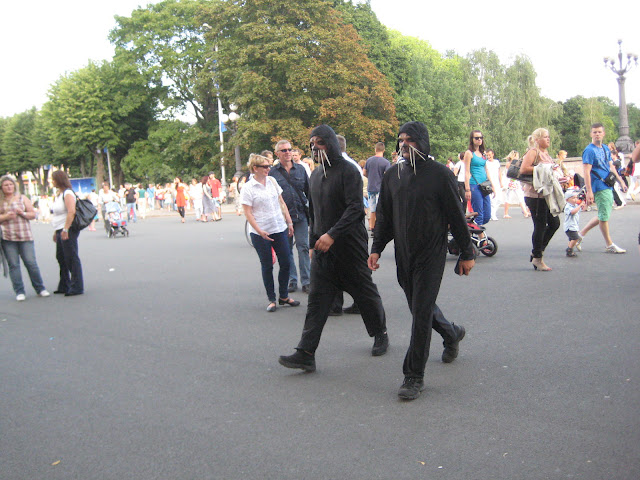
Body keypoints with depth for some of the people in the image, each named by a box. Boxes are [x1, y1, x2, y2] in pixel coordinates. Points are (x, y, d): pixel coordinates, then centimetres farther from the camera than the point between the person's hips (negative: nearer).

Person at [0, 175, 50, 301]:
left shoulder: (22, 198, 12)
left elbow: (33, 214, 10)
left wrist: (22, 213, -8)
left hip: (25, 235, 0)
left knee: (31, 262, -2)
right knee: (13, 265, 0)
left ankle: (40, 289, 8)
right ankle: (19, 292, 6)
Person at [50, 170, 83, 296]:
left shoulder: (67, 193, -13)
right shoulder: (59, 193, 17)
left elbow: (71, 212, -25)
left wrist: (65, 230, -27)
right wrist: (56, 231, 20)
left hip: (68, 230, -10)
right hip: (61, 230, 10)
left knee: (71, 258, -6)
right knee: (61, 257, 15)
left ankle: (77, 288, -1)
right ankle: (64, 286, 25)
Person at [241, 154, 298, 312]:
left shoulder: (272, 181, 8)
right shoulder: (248, 188, -7)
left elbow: (282, 203, 14)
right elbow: (248, 213, -10)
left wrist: (289, 222, 12)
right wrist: (260, 231, -19)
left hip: (280, 229, 5)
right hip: (260, 233, -5)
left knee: (285, 263, 4)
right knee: (267, 266, 3)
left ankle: (284, 296, 19)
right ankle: (271, 299, 14)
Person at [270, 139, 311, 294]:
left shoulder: (301, 169, 9)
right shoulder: (273, 172, 3)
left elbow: (308, 191, 13)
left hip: (300, 215, 1)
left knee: (303, 247, -1)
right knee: (286, 250, 6)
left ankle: (306, 281, 5)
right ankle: (292, 280, 16)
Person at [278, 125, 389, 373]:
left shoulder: (348, 171, -11)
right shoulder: (316, 175, 13)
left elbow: (355, 208, -20)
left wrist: (332, 234, -27)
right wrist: (313, 241, 17)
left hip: (349, 246, -6)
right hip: (323, 248, 6)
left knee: (365, 292, 9)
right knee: (317, 299, 0)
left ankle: (380, 334, 32)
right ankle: (306, 353, -3)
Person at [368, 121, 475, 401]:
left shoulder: (440, 174, -8)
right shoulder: (392, 176, 7)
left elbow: (456, 216, -5)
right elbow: (384, 216, 13)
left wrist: (466, 253, -3)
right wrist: (377, 249, 7)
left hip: (431, 254, -5)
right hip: (403, 255, 6)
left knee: (421, 313, -7)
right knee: (418, 307, 17)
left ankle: (414, 376, 2)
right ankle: (452, 334, 47)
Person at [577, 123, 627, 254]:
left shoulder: (606, 148, 14)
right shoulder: (589, 150, -11)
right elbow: (586, 172, -17)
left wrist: (621, 182, 18)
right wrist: (589, 192, -23)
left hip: (608, 187, 9)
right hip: (599, 187, -9)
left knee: (603, 215, 14)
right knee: (604, 216, -1)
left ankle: (581, 233, 23)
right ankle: (609, 245, 8)